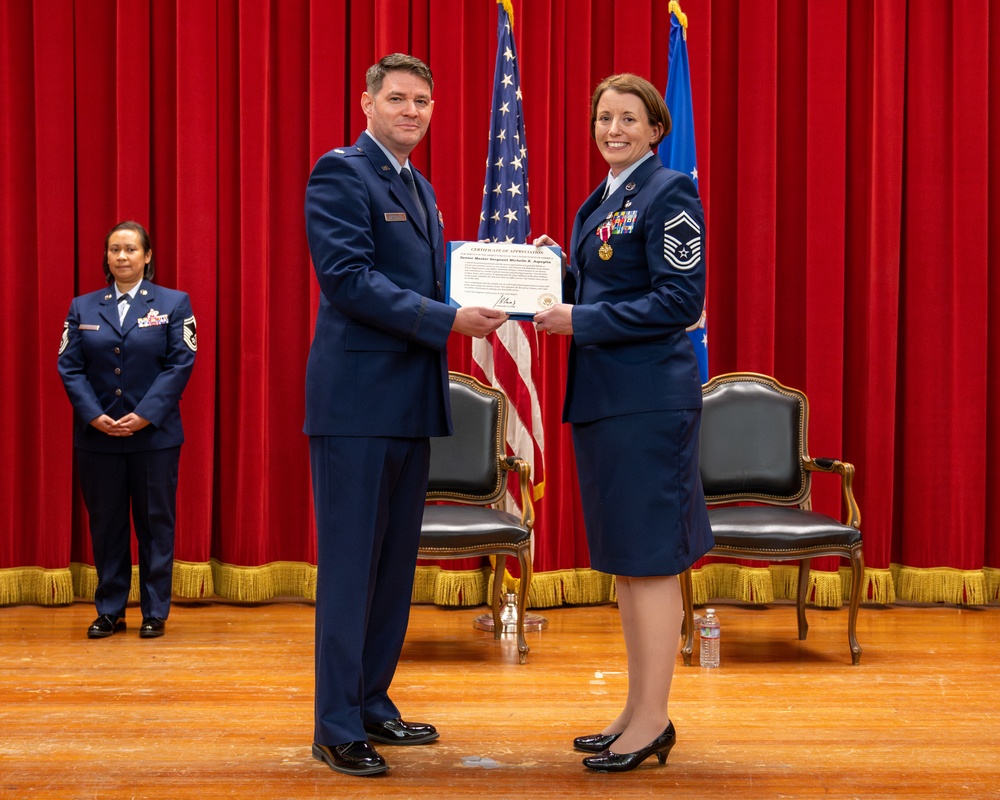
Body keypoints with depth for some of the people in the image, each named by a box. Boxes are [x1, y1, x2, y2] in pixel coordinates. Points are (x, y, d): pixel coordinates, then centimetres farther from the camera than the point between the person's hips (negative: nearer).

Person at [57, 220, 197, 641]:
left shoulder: (173, 304, 3)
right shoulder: (82, 308, 9)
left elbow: (180, 364, -5)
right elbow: (69, 366, 3)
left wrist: (145, 415, -14)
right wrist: (94, 416, -11)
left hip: (155, 434, -2)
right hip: (97, 435, 2)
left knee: (155, 523, 4)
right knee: (105, 524, 8)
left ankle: (155, 613, 12)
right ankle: (109, 611, 17)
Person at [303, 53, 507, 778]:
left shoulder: (419, 187, 19)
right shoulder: (341, 172, -8)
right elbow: (347, 280, -18)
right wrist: (448, 319, -22)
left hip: (411, 399, 9)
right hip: (358, 397, -9)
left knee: (396, 562, 14)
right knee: (349, 566, -3)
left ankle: (372, 705, 26)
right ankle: (337, 728, 6)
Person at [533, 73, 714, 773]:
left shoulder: (668, 194, -8)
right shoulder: (599, 203, 17)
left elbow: (681, 301, -16)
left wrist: (581, 321, -17)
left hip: (648, 395, -9)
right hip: (600, 394, 9)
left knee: (648, 557, -4)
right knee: (623, 557, 13)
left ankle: (653, 719, 5)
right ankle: (639, 711, 23)